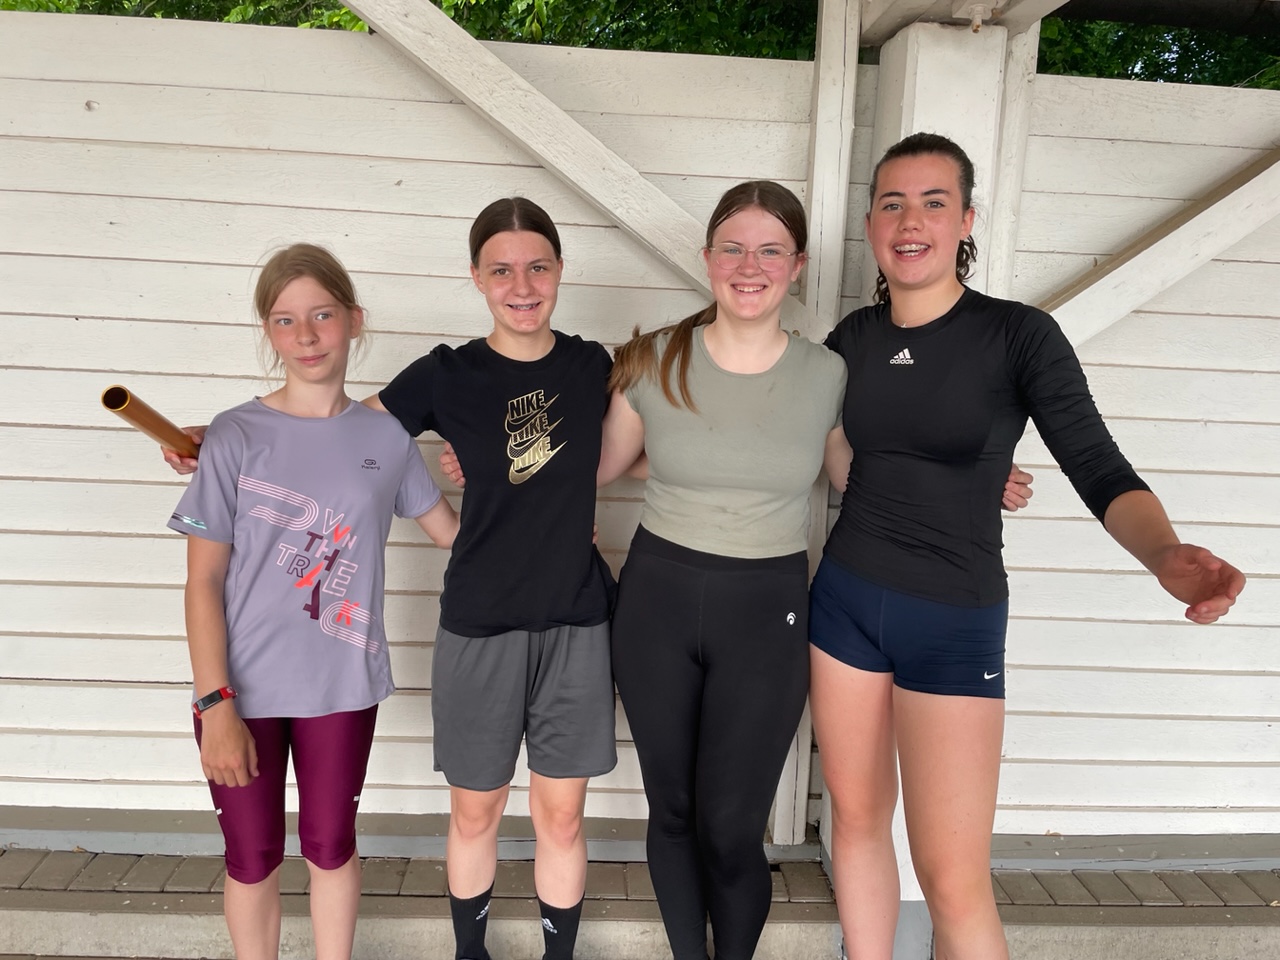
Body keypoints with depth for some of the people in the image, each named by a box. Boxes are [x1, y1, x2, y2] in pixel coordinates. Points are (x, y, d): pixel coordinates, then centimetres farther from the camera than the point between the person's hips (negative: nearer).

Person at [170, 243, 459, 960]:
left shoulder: (386, 436, -2)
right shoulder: (237, 436, -9)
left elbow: (450, 530, 11)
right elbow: (204, 581, -8)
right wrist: (215, 705, -12)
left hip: (342, 684, 2)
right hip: (244, 689, -1)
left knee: (331, 846, 16)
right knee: (254, 858, 14)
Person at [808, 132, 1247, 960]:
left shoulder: (1019, 335, -11)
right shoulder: (852, 340, 2)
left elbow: (1103, 473, -16)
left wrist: (1167, 554, -33)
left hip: (955, 624, -4)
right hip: (845, 600, 4)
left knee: (954, 885, -5)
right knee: (857, 818, 15)